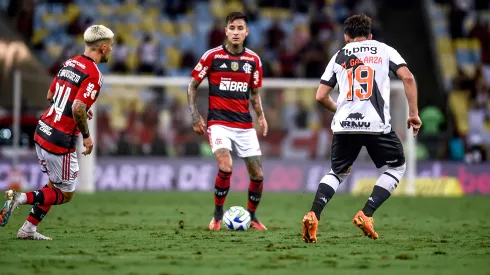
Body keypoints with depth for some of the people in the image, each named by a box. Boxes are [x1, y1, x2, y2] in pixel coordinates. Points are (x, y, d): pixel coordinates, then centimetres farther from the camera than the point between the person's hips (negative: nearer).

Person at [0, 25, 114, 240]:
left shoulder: (69, 63, 9)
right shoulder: (93, 75, -17)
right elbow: (78, 109, -27)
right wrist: (86, 136, -13)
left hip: (42, 132, 8)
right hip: (60, 141, -8)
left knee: (55, 184, 23)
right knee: (65, 194, 6)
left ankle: (28, 229, 19)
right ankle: (20, 198, -11)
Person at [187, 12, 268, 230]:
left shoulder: (253, 60, 6)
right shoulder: (212, 56, -4)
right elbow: (192, 86, 3)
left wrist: (261, 116, 0)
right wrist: (195, 115, -5)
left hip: (245, 125, 4)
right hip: (219, 122, -4)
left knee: (257, 175, 2)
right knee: (226, 167, -24)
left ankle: (251, 217, 25)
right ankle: (217, 215, -4)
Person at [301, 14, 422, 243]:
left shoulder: (339, 56, 16)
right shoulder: (384, 50, 12)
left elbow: (321, 96, 14)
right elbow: (408, 78, -3)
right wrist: (414, 114, 3)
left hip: (344, 125, 3)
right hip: (376, 125, -3)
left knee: (338, 172, 21)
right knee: (397, 166, 19)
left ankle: (313, 216, -3)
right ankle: (366, 215, 3)